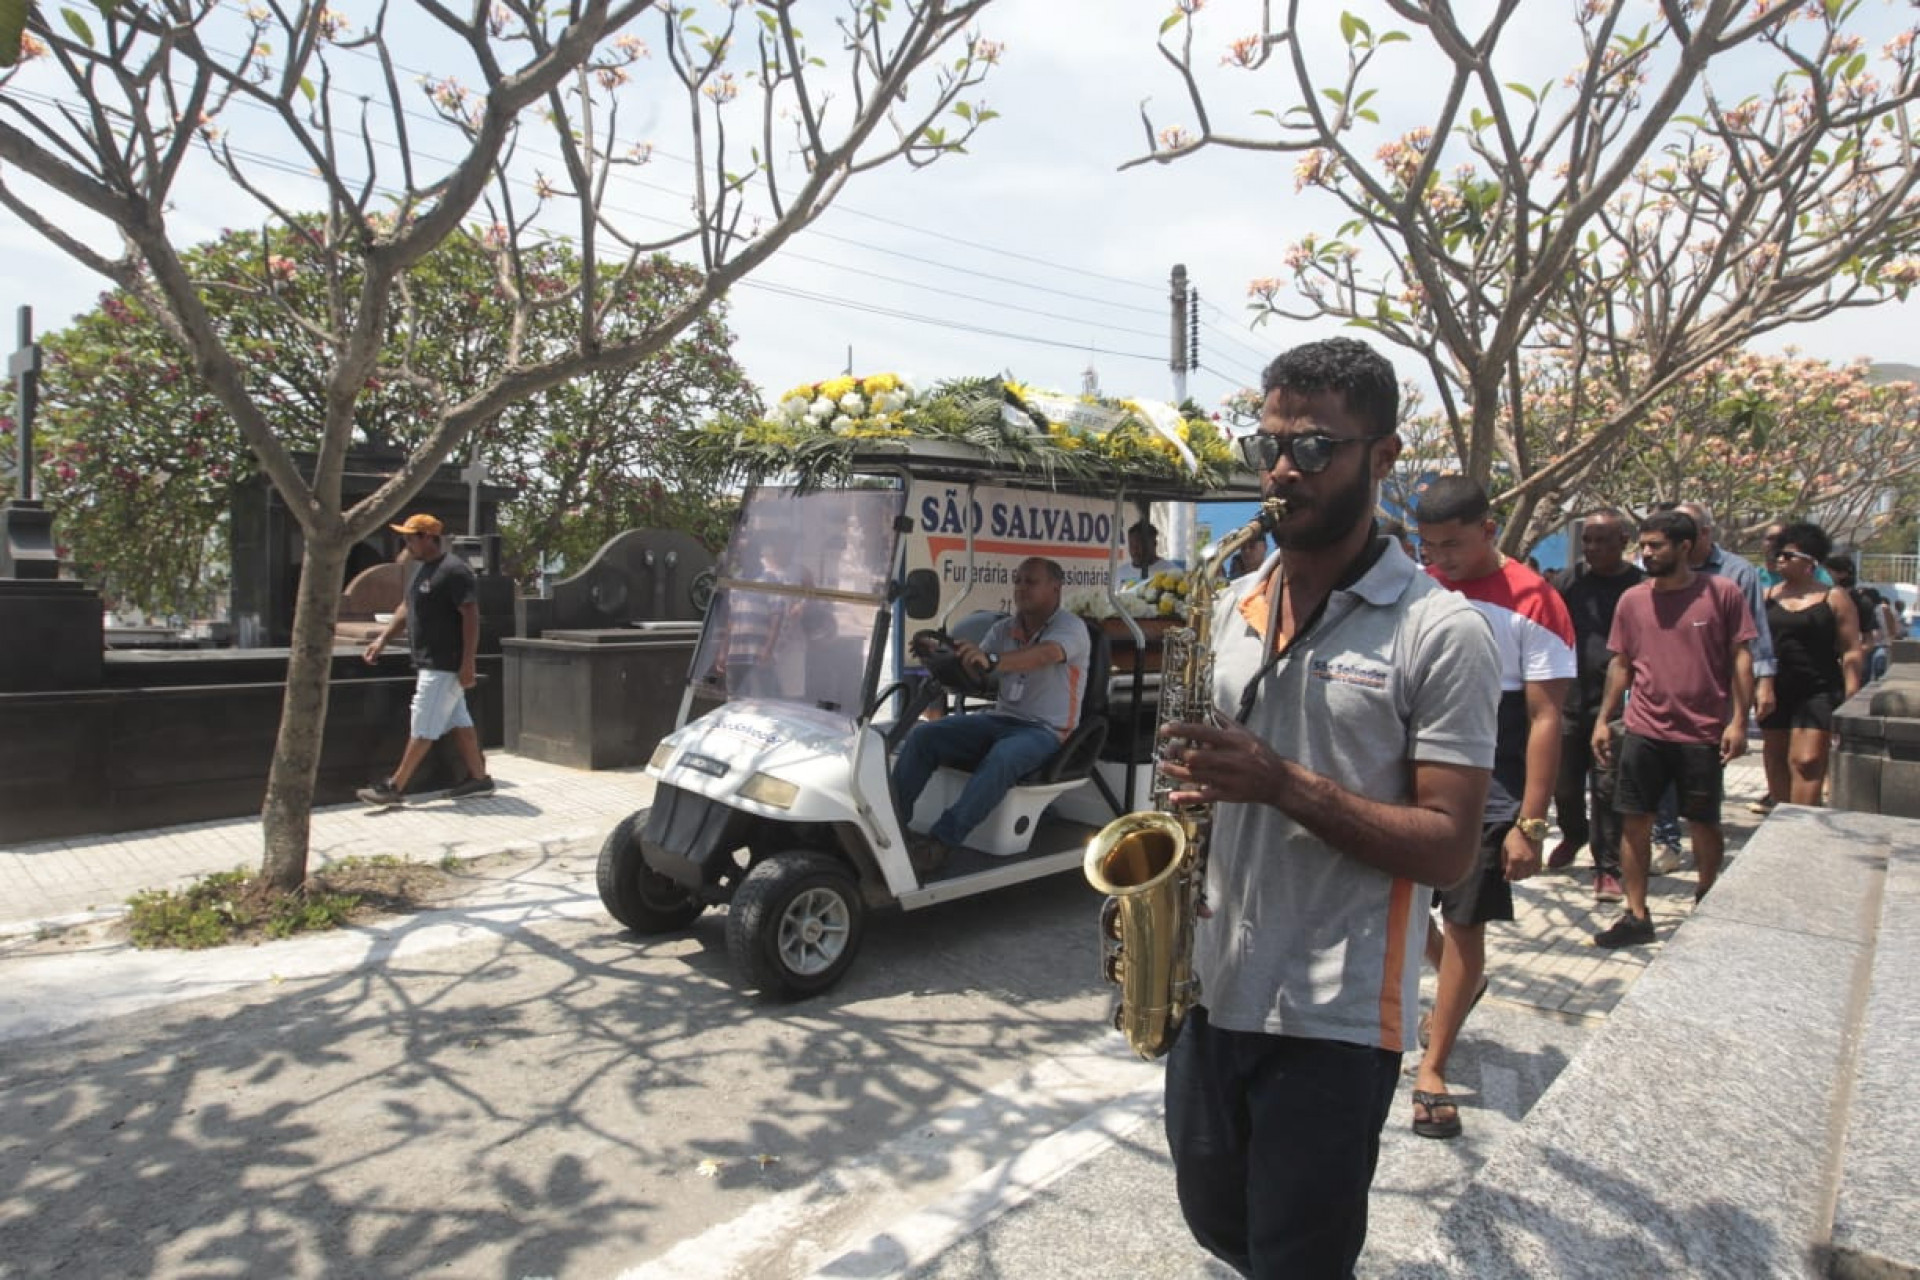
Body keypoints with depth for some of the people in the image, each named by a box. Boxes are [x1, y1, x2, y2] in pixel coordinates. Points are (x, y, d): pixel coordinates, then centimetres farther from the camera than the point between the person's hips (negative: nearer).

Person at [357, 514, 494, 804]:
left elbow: (471, 616, -21)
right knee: (457, 722, 13)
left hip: (444, 666, -10)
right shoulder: (422, 568, 14)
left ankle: (395, 787, 1)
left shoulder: (454, 571, -17)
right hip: (430, 662, 10)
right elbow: (406, 607, 22)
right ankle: (478, 779, 19)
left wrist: (467, 664, -24)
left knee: (423, 728, -4)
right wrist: (383, 639, 12)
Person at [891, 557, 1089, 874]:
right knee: (923, 735, -14)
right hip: (1000, 718, 6)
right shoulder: (1003, 629, 13)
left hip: (1045, 729, -6)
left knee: (1002, 757, -38)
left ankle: (940, 842, -35)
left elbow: (1045, 654, -29)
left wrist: (991, 661, -47)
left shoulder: (1070, 625, -6)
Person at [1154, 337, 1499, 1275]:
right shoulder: (1233, 608, 6)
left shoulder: (1440, 631, -12)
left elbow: (1448, 848, -16)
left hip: (1334, 1020, -6)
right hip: (1209, 989, 6)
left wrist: (1280, 783, -26)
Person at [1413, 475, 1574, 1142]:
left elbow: (1546, 719, -12)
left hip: (1487, 783, -5)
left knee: (1465, 922, 1)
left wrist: (1530, 823, -15)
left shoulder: (1532, 603, -10)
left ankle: (1432, 1069, 13)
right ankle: (1459, 982, 42)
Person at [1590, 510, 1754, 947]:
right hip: (1643, 731, 3)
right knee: (1634, 821, 3)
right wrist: (1603, 720, 7)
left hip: (1703, 734, -2)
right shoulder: (1632, 599, 4)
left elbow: (1741, 659, -2)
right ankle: (1636, 917, 13)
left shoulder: (1722, 593, -4)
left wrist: (1738, 720, -8)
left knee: (1704, 824, 11)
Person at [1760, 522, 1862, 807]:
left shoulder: (1834, 599, 0)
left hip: (1818, 691, -4)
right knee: (1775, 760, 9)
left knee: (1807, 761, -11)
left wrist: (1850, 701, -8)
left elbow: (1851, 652, -1)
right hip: (1774, 691, 4)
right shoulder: (1767, 596, 8)